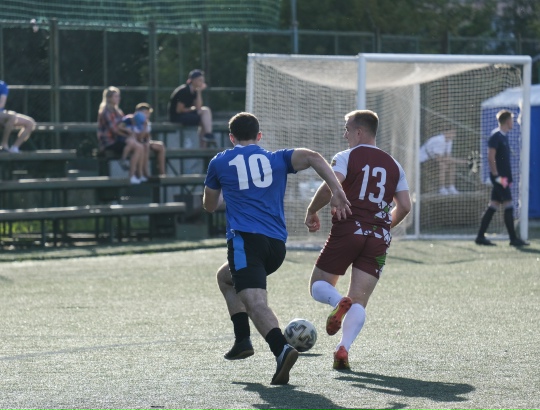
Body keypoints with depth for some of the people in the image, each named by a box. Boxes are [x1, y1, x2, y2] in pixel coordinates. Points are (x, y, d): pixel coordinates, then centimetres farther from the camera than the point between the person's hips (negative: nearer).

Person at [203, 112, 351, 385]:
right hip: (277, 245, 5)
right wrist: (337, 193, -6)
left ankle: (281, 350, -46)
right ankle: (242, 340, 18)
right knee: (225, 277, 30)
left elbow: (209, 206, 27)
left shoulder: (219, 163, 15)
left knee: (254, 301, -20)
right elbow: (313, 157, 0)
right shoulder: (278, 159, 18)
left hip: (245, 239, -5)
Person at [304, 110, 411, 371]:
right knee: (359, 301, 2)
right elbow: (404, 206, 11)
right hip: (378, 239, 4)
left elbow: (330, 187, -17)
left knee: (318, 286, 11)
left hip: (347, 231, -3)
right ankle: (344, 348, -20)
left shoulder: (346, 158, 0)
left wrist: (311, 211, -2)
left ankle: (338, 301, -24)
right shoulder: (393, 165, 15)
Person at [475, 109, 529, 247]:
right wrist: (497, 176, -20)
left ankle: (480, 237, 10)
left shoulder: (503, 136, 16)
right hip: (499, 177, -9)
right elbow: (490, 158, -17)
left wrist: (508, 178, 19)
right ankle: (513, 238, -5)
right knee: (508, 206, -8)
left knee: (493, 206, 9)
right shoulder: (496, 136, -12)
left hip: (503, 177, 9)